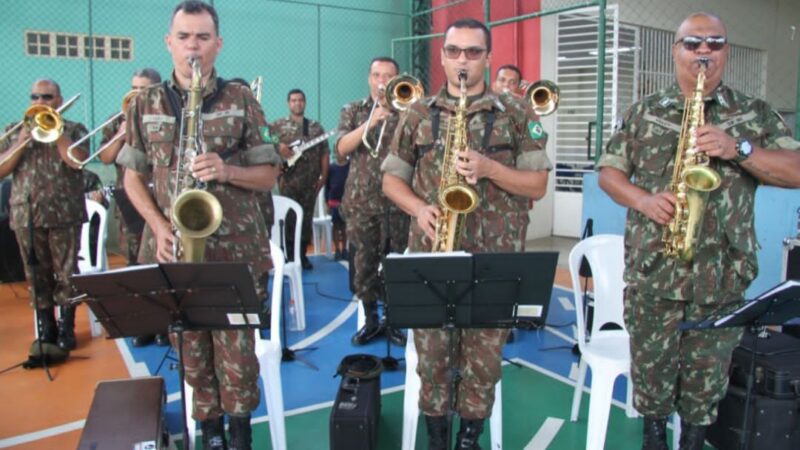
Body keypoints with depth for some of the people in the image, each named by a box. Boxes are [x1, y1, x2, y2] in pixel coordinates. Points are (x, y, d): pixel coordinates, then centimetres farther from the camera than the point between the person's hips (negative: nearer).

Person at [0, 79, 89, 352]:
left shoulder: (73, 130, 6)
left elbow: (77, 160, -13)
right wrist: (22, 140, -7)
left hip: (64, 214, -2)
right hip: (26, 215, 3)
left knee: (66, 273, 1)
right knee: (37, 276, 7)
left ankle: (66, 329, 11)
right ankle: (45, 330, 18)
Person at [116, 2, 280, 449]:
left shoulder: (241, 98, 1)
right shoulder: (145, 104, 7)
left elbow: (269, 174, 1)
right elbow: (133, 176, 10)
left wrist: (226, 170, -18)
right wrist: (159, 225, -6)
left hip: (237, 250, -2)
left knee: (237, 351, 3)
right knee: (193, 350, 11)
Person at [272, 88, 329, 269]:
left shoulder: (316, 127, 12)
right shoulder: (278, 125, 7)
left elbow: (324, 153, 8)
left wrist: (323, 176, -1)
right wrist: (278, 148, -14)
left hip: (310, 180, 2)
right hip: (288, 179, -2)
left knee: (307, 217, 5)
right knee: (289, 216, -5)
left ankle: (302, 254, 13)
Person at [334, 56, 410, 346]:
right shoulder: (353, 111, 10)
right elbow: (341, 148, -6)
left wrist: (400, 111, -16)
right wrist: (370, 122, -19)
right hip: (361, 200, 1)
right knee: (364, 264, 6)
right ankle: (370, 320, 21)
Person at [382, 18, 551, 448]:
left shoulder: (517, 114, 3)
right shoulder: (417, 115, 9)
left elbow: (537, 184, 0)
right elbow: (391, 178, 11)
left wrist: (489, 167, -16)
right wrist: (419, 208, -9)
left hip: (495, 257, -1)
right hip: (431, 254, 1)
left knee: (484, 358, 8)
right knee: (432, 354, 9)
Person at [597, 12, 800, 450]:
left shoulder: (755, 114, 7)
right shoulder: (644, 112, 6)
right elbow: (608, 172, 6)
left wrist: (738, 149, -16)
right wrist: (644, 200, -12)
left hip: (724, 274, 0)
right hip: (653, 270, 0)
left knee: (708, 376, 10)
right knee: (650, 366, 11)